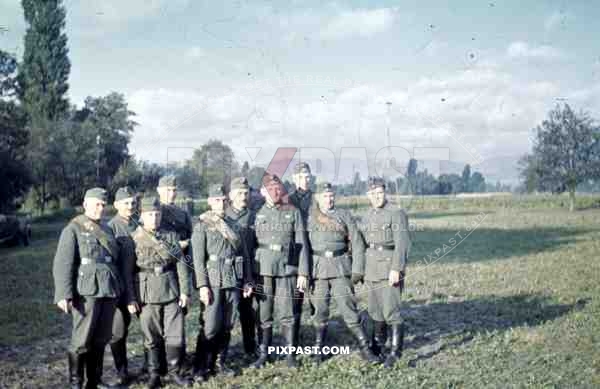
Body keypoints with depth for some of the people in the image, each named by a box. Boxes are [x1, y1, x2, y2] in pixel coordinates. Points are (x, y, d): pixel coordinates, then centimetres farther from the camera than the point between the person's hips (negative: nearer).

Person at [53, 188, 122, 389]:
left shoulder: (107, 229, 17)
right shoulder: (73, 229, -2)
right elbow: (62, 264, -9)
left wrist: (120, 288, 19)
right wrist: (64, 294, -17)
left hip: (109, 293, 6)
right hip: (87, 292, -6)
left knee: (101, 340, 11)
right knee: (82, 341, -2)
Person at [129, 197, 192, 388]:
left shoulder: (171, 236, 7)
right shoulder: (133, 239, -1)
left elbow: (181, 265, 6)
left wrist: (184, 291, 0)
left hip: (171, 293, 2)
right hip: (147, 296, -2)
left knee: (175, 335, 3)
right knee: (152, 337, 6)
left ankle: (175, 371, 19)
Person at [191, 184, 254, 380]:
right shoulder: (202, 226, -1)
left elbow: (243, 254, 16)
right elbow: (198, 259, -7)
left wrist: (246, 281, 11)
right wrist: (203, 286, -14)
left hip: (233, 282, 5)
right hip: (213, 282, -4)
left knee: (227, 326, 8)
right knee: (212, 327, -6)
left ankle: (219, 362, 20)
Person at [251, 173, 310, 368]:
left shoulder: (293, 212, 4)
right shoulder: (257, 213, 7)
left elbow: (301, 244, 3)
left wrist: (303, 272, -2)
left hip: (286, 271, -1)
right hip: (263, 271, 1)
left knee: (286, 314, 0)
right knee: (264, 315, 6)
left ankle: (290, 353, 12)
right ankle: (263, 354, 18)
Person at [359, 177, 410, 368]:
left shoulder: (396, 214, -8)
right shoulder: (367, 217, 14)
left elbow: (402, 244, -15)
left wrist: (396, 269, -23)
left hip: (390, 268, -7)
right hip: (371, 269, 7)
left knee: (391, 311, -10)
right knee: (375, 310, 14)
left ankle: (395, 350, -1)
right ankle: (378, 346, 26)